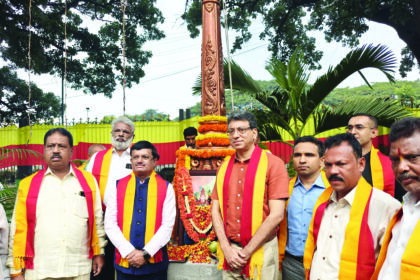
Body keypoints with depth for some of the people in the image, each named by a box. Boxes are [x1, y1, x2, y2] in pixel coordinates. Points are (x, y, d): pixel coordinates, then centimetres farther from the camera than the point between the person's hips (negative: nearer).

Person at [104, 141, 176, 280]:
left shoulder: (166, 188, -1)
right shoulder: (118, 187, 3)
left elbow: (168, 225, -6)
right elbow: (109, 224, -2)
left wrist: (146, 253, -12)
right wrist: (129, 252, -11)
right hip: (124, 263, 1)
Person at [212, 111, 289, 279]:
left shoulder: (273, 164, -8)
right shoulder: (224, 167, 7)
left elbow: (276, 215, -13)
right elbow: (216, 211, 6)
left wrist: (246, 252, -12)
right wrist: (226, 248, -6)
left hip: (261, 251, -4)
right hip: (228, 251, 4)